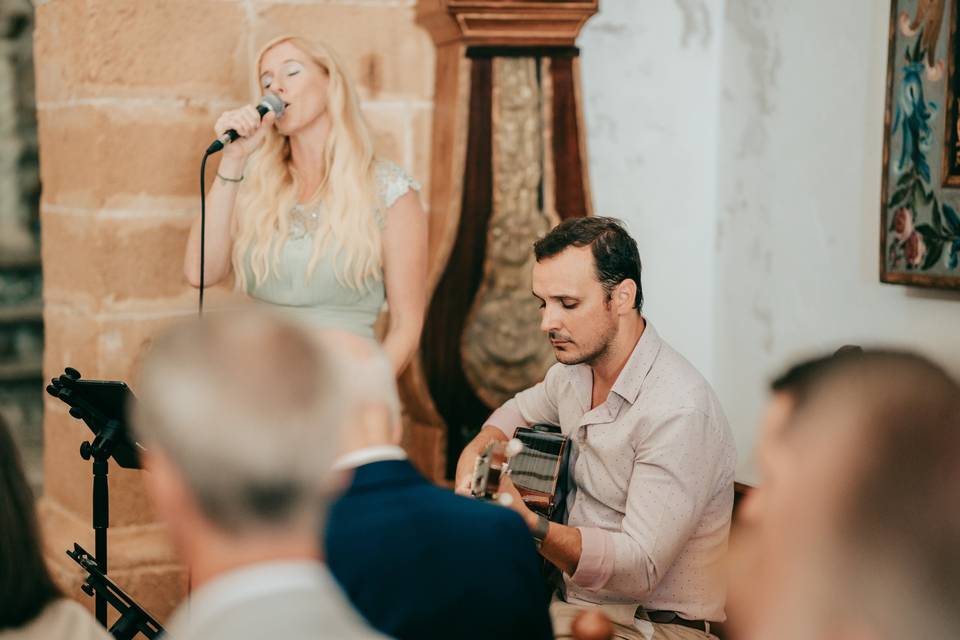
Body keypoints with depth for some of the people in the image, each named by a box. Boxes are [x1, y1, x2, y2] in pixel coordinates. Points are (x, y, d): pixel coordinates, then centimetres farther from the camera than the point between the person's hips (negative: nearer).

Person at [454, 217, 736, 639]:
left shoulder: (679, 412, -23)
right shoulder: (574, 370, 5)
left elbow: (639, 569, -26)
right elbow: (521, 411, 29)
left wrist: (527, 525, -39)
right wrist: (475, 454, 6)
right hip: (571, 605, 8)